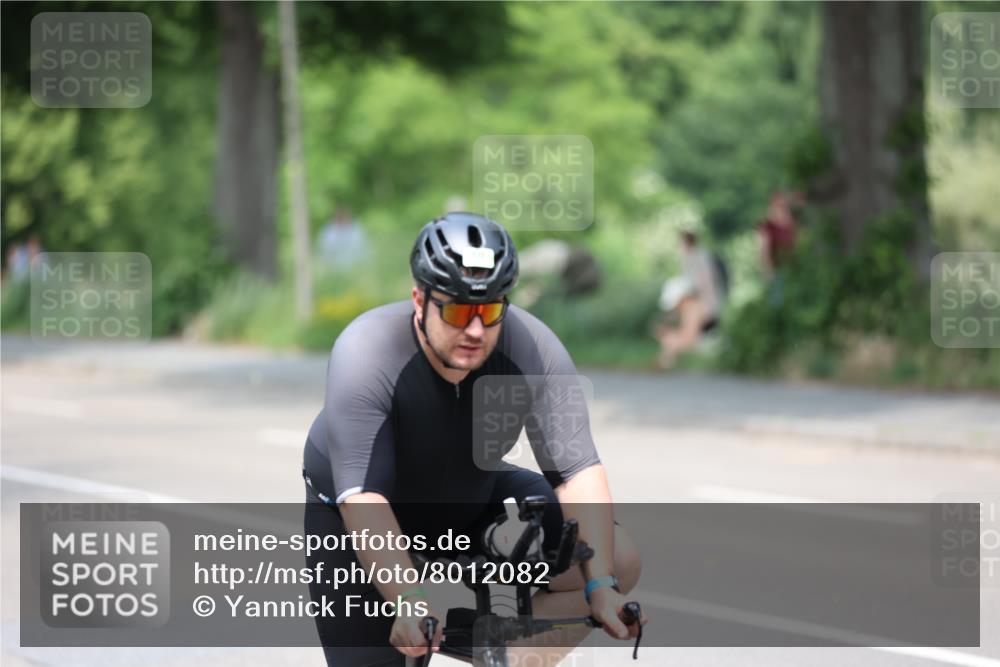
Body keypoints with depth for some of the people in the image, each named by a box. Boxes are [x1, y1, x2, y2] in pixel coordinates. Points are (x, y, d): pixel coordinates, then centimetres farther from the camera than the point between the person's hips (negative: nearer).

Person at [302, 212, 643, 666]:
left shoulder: (533, 349, -26)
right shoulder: (365, 353, -33)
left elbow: (578, 470, -28)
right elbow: (362, 497, -40)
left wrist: (600, 588, -39)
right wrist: (412, 602, -51)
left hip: (471, 500, 3)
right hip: (353, 514, -3)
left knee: (619, 561, -14)